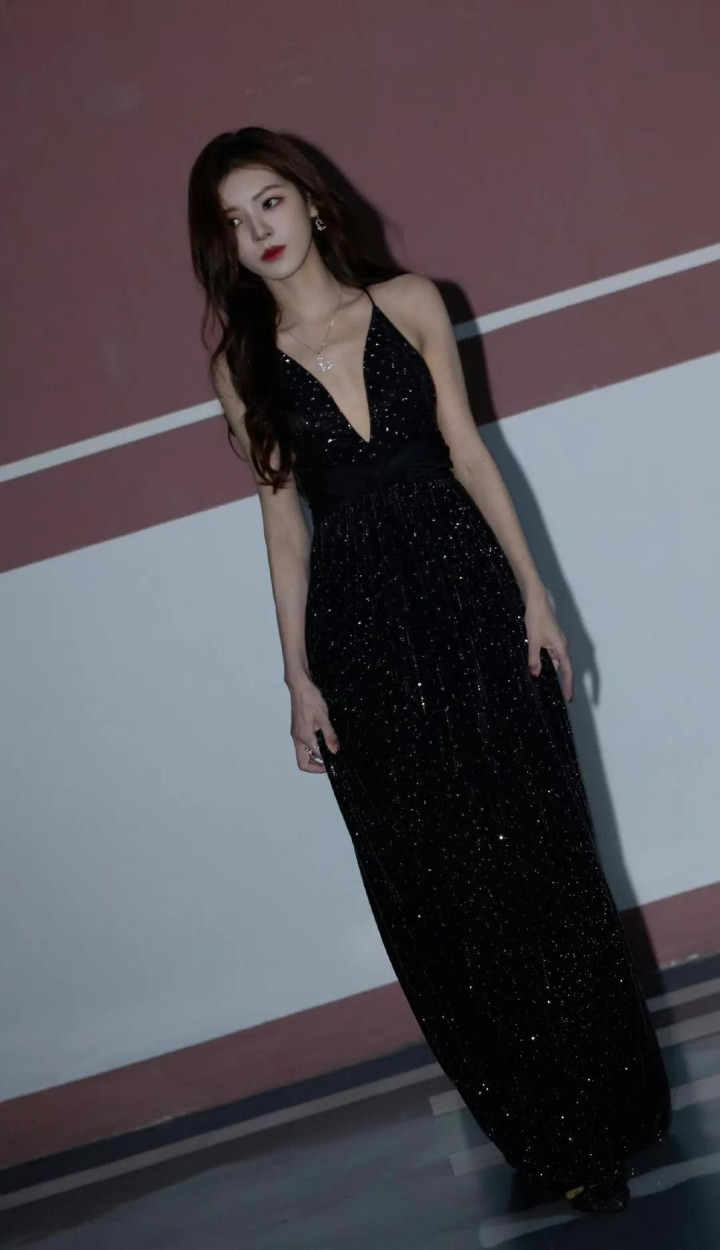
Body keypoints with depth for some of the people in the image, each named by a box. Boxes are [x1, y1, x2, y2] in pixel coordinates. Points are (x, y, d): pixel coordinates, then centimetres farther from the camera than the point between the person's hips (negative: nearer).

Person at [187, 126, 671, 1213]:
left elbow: (467, 449, 3)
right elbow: (282, 518, 5)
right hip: (359, 623, 1)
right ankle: (548, 1130, 24)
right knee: (434, 877, 6)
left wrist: (533, 593, 0)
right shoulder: (243, 363, 4)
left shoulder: (408, 303, 3)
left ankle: (606, 1103, 26)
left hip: (464, 590, 0)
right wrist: (300, 676, 3)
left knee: (536, 847, 5)